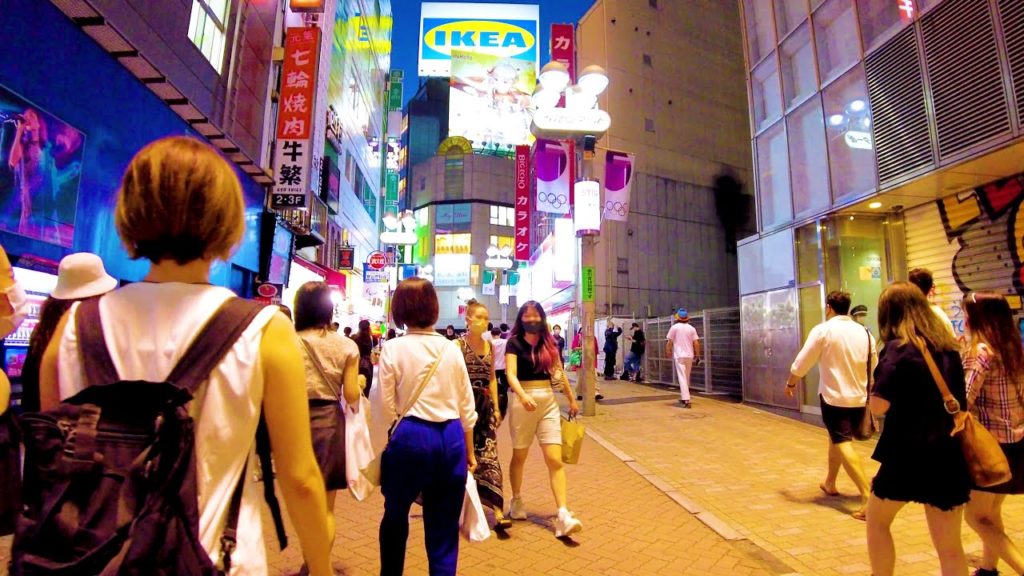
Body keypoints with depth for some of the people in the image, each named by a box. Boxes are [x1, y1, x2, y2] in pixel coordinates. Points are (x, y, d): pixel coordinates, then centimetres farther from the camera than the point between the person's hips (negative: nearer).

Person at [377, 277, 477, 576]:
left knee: (395, 517, 22)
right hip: (452, 438, 3)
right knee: (444, 525, 14)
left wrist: (379, 448, 10)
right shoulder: (451, 349, 3)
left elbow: (386, 408, -6)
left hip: (411, 437, -2)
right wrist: (469, 451, 19)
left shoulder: (393, 348, -7)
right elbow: (466, 406, 7)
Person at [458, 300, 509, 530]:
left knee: (489, 455, -1)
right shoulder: (458, 345, -7)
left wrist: (496, 407, 7)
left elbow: (492, 378, 12)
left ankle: (498, 511, -2)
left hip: (485, 405, 4)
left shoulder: (489, 346, 7)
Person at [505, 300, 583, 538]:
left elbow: (559, 372, 15)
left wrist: (572, 399, 20)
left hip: (548, 402, 3)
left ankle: (563, 515, -4)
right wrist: (523, 396, -37)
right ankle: (517, 501, 36)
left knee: (555, 459, -4)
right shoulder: (514, 343, -6)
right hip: (523, 402, -3)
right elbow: (511, 374, -19)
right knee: (519, 456, 14)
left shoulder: (549, 342, 6)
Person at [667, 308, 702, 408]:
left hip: (679, 355, -4)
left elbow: (669, 342, -3)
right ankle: (683, 397, 28)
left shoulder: (674, 327, -5)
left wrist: (667, 351, 13)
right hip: (689, 355, 4)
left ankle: (686, 400, -18)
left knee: (682, 378, -7)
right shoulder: (692, 328, 3)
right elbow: (696, 343, 0)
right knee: (686, 377, 17)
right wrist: (697, 355, 9)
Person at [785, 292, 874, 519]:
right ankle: (829, 483, 36)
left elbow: (802, 362, -10)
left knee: (843, 444, -6)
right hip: (859, 398, 6)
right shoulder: (864, 332, 5)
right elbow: (875, 367, 11)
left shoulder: (823, 330, -10)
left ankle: (867, 496, -19)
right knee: (837, 438, 22)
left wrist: (791, 383, 6)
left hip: (834, 397, -6)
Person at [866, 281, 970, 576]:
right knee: (950, 547, 13)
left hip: (908, 455, -6)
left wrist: (876, 386, -1)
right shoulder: (947, 347, 7)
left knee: (877, 521, 18)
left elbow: (878, 405, -20)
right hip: (948, 455, 6)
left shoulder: (898, 348, -14)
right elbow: (960, 402, 17)